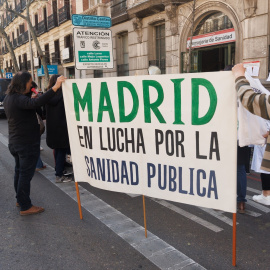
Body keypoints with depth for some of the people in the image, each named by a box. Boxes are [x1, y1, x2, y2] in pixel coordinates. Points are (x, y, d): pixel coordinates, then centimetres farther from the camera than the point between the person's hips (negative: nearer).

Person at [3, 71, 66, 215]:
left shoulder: (9, 97, 7)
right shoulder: (18, 99, -24)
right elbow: (36, 103, -42)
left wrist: (29, 94, 3)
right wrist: (55, 87, -45)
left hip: (15, 142, 10)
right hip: (27, 143, -10)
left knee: (19, 171, 20)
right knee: (26, 174, -2)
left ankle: (20, 200, 34)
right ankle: (25, 206, 7)